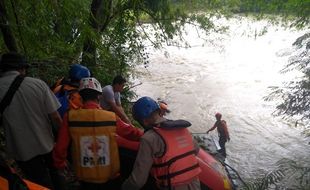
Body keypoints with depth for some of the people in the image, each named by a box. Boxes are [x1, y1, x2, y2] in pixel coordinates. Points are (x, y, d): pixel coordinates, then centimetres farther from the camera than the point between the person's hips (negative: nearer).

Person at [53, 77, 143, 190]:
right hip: (111, 177, 0)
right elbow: (131, 132, 1)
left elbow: (60, 147, -9)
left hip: (85, 179, 1)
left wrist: (59, 165, 11)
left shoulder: (70, 117, -14)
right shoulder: (112, 117, -14)